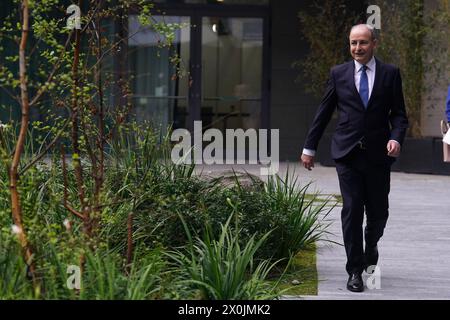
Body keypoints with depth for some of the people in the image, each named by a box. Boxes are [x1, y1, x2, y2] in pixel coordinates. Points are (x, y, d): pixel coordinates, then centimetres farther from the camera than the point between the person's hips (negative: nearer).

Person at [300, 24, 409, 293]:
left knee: (378, 212, 7)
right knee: (352, 211, -5)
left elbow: (399, 114, 4)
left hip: (378, 155, 0)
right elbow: (324, 113, 9)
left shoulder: (390, 73, 4)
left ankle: (370, 246, 39)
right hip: (348, 154, 0)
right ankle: (355, 271, 1)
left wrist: (396, 138, -15)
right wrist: (310, 147, 9)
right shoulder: (339, 74, 6)